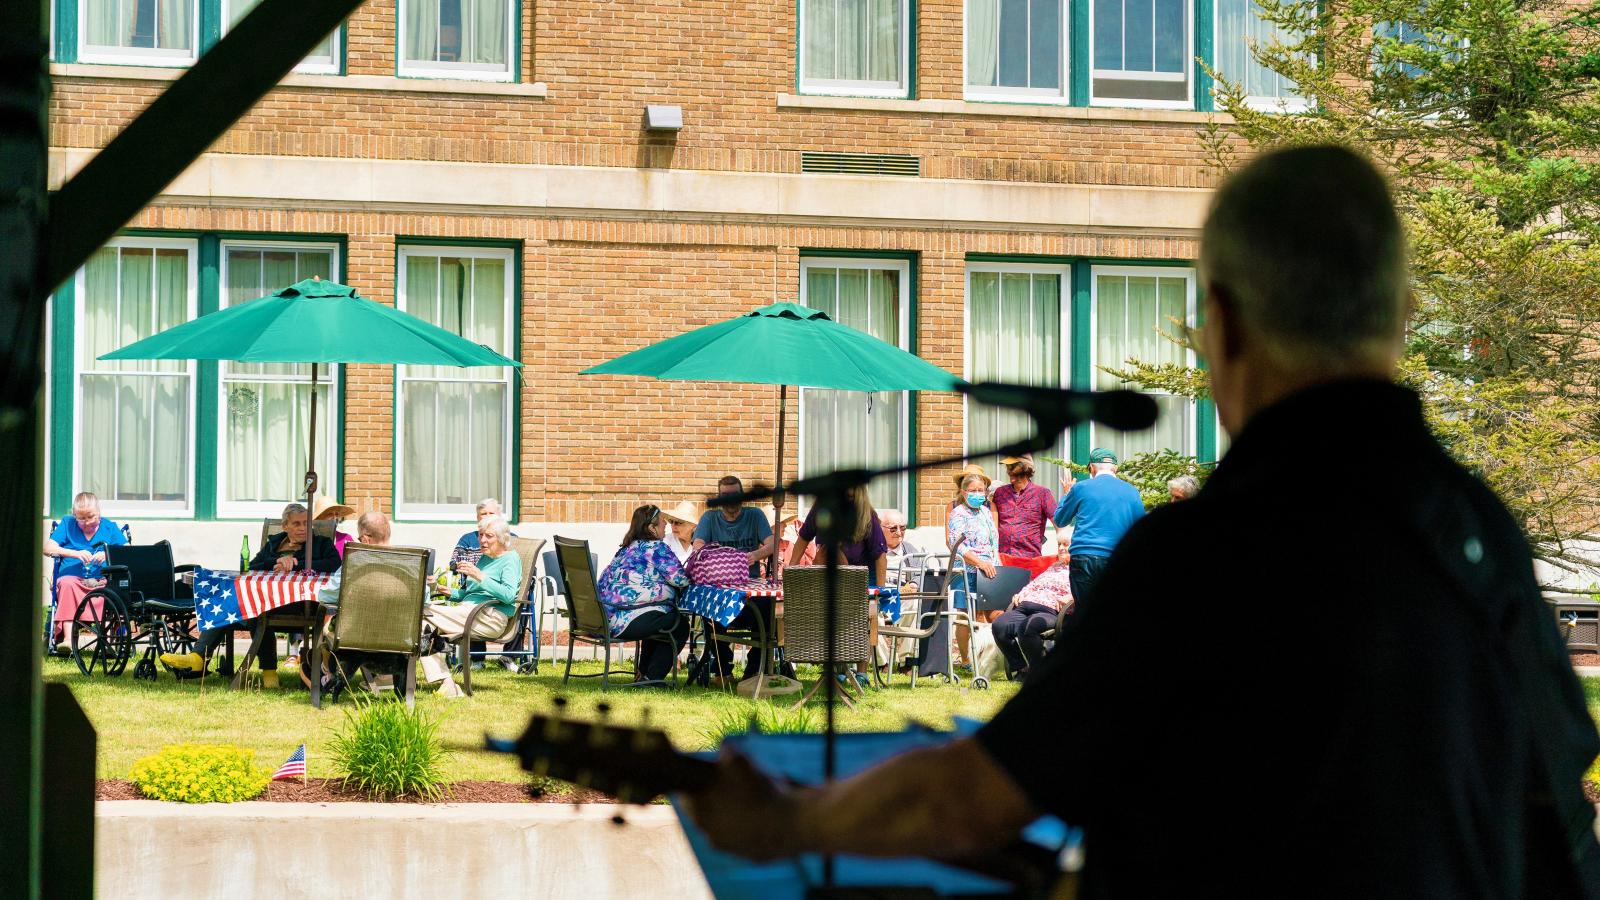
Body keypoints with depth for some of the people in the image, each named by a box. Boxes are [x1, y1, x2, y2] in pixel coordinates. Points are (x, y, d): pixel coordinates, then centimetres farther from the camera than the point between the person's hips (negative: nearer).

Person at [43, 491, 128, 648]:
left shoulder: (109, 527, 16)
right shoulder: (67, 524, 15)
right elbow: (48, 548, 4)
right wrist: (76, 554, -8)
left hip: (102, 581, 0)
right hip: (73, 579, 0)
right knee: (67, 582, -36)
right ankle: (67, 638, -42)